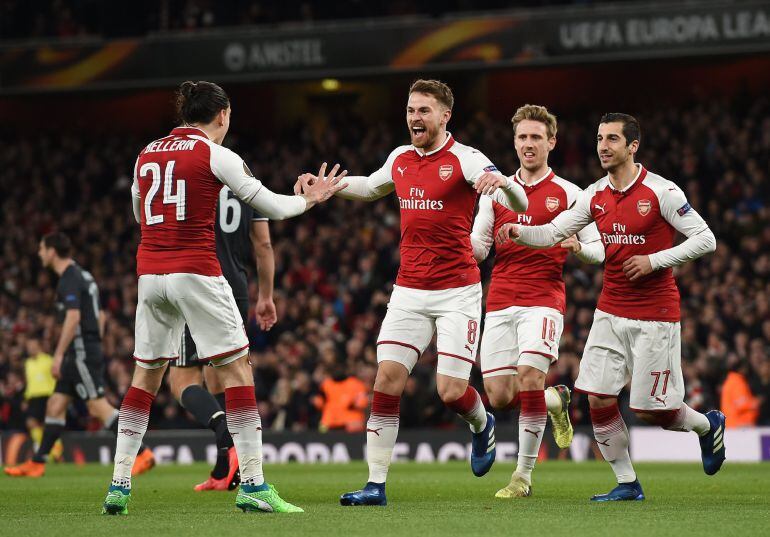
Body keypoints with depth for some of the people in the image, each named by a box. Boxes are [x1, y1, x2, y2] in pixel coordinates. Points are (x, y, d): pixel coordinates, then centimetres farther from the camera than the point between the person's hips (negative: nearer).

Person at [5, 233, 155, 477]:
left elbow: (73, 317, -23)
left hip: (81, 353, -10)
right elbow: (100, 316, 23)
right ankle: (37, 463, 13)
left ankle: (142, 454, -14)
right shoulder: (82, 276, 18)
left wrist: (59, 354, -22)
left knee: (98, 406, -12)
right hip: (79, 355, 10)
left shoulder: (70, 279, -13)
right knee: (55, 405, 10)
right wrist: (95, 345, 25)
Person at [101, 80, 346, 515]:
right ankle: (253, 485, -8)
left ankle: (119, 485, 9)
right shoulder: (216, 155, -4)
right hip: (196, 273, -6)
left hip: (150, 273, 6)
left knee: (146, 376, 14)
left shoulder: (147, 154, 12)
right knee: (237, 368, -1)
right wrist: (309, 199, 20)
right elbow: (271, 207, 1)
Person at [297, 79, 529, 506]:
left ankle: (482, 425, 27)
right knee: (387, 381, -7)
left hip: (457, 293, -5)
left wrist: (501, 181, -39)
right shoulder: (399, 159, 10)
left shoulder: (464, 159, -8)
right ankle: (376, 484, -5)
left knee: (450, 391, -9)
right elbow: (370, 187, 34)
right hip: (409, 292, 5)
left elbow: (519, 204, -18)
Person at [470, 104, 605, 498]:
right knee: (499, 396, -3)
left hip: (544, 299, -4)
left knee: (529, 377, -21)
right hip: (500, 302, 4)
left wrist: (576, 247, -17)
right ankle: (555, 400, 32)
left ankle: (524, 475, -9)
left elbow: (597, 251, 6)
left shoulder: (568, 194, 4)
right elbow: (477, 248, 12)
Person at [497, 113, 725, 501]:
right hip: (610, 312, 5)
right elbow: (553, 232, 4)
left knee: (650, 410, -3)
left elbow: (705, 239, -9)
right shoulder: (595, 195, 4)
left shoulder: (661, 191, -11)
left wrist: (654, 260, -16)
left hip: (655, 315, -5)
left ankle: (708, 425, 29)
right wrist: (520, 232, -16)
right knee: (598, 400, -5)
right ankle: (627, 484, 9)